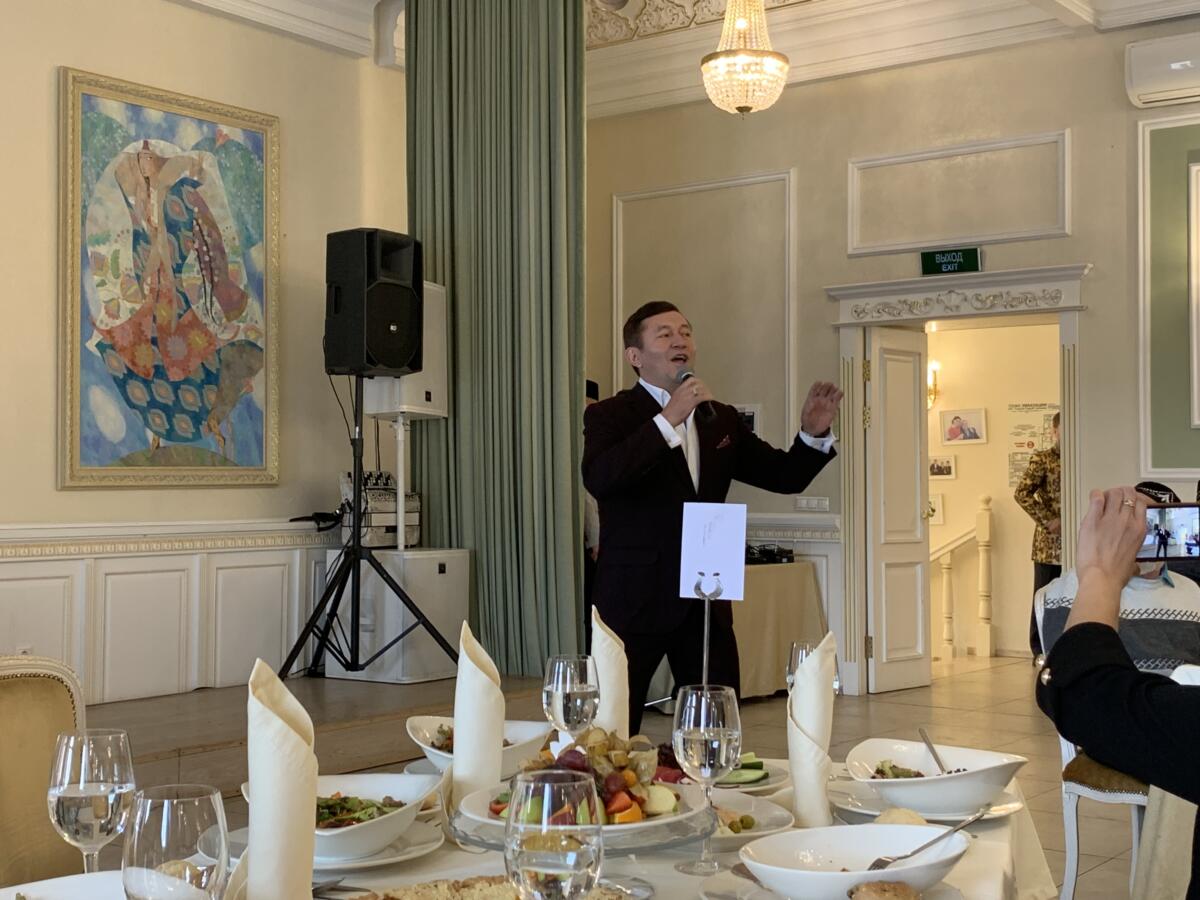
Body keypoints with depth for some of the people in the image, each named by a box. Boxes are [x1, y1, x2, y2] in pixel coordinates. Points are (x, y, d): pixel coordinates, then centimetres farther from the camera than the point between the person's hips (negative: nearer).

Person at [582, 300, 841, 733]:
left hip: (706, 600, 5)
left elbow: (785, 476, 15)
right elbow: (598, 479, -22)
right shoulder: (609, 415, -3)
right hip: (635, 599, -5)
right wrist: (667, 420, -25)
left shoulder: (721, 419, 13)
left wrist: (813, 434, -5)